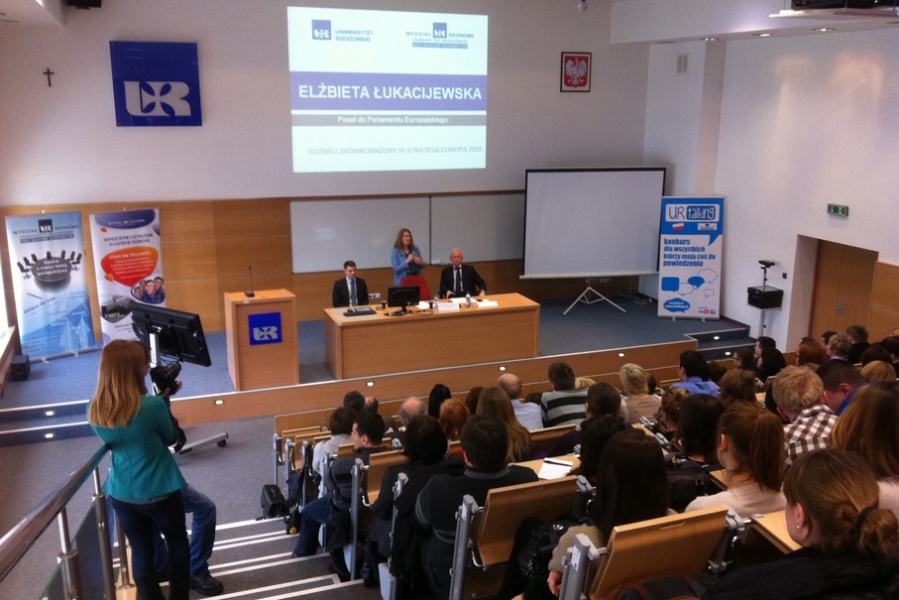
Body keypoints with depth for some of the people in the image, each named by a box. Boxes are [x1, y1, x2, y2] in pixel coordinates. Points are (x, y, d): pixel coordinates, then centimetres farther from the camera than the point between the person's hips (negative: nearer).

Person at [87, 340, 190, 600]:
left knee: (140, 550, 17)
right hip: (160, 493, -4)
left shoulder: (95, 413, -7)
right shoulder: (152, 406, -24)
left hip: (121, 495, 4)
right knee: (177, 543, 19)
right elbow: (171, 438, -5)